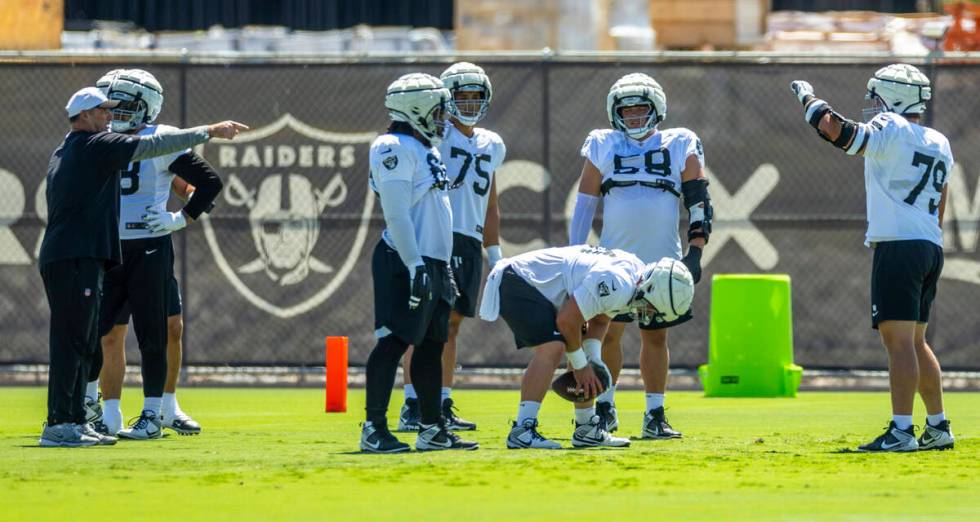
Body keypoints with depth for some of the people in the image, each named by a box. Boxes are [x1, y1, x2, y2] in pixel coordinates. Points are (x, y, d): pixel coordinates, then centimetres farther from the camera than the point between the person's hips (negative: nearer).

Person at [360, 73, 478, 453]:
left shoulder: (425, 149, 19)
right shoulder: (395, 149, -12)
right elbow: (396, 213, -19)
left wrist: (442, 266, 24)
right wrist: (415, 264, -24)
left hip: (432, 263, 10)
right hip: (406, 264, -10)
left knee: (432, 344, 12)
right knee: (395, 342, -9)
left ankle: (432, 429, 18)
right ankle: (374, 429, -7)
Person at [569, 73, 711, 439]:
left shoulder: (680, 147, 5)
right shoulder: (603, 147, 7)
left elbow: (699, 202, 4)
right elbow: (584, 204, 10)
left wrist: (695, 252, -4)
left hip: (662, 260, 0)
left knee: (655, 337, 4)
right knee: (607, 332, -3)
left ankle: (655, 416, 10)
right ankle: (605, 408, 11)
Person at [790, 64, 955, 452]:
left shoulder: (891, 130, -7)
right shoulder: (939, 144, 18)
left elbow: (838, 132, -15)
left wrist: (808, 99, 1)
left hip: (899, 246, -9)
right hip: (931, 247, 9)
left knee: (898, 339, -12)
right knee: (914, 341, 18)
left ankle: (902, 430, -17)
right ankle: (938, 428, 20)